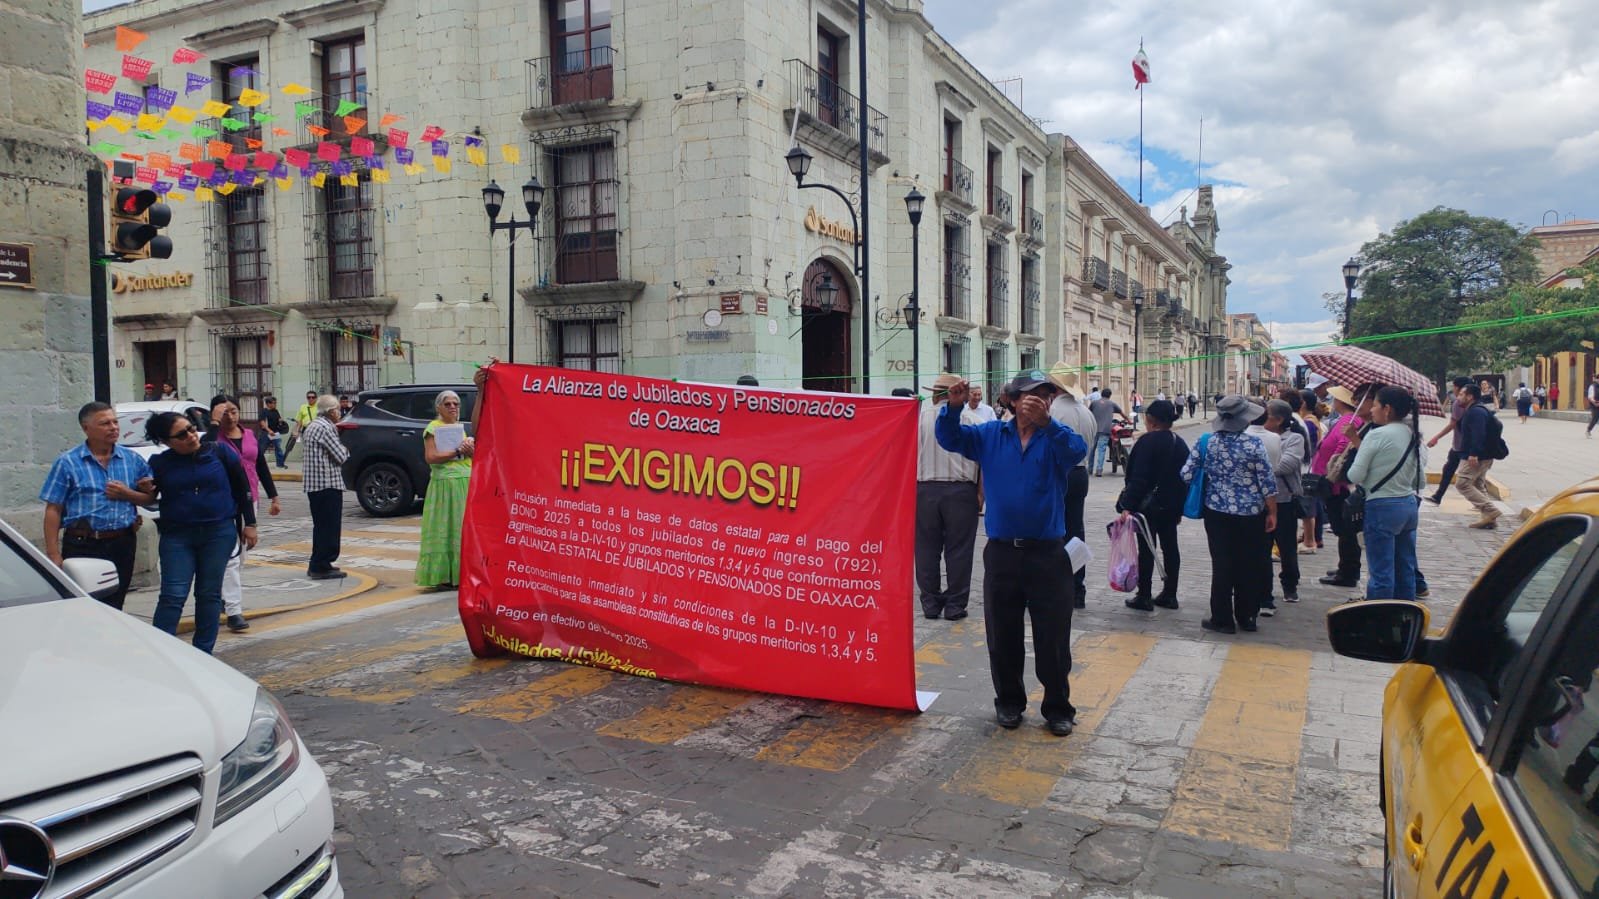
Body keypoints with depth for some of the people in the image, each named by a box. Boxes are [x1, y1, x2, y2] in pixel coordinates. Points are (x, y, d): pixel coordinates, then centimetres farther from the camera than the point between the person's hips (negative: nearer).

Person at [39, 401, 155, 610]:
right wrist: (54, 555, -9)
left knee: (114, 607, 11)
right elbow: (53, 511, -3)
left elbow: (150, 498, 13)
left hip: (122, 545, 3)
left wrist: (127, 494, -9)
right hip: (82, 546, -3)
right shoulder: (67, 462, -1)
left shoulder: (133, 459, 8)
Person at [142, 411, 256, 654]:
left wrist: (249, 524, 6)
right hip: (177, 536, 0)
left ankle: (203, 653, 17)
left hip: (219, 533, 0)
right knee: (173, 596, -6)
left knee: (209, 594, 7)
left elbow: (242, 488, 6)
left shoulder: (219, 453, 0)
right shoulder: (159, 464, 1)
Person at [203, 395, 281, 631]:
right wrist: (214, 423, -22)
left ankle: (225, 597, 32)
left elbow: (262, 467, 15)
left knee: (241, 554, 15)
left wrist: (274, 497, 15)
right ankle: (234, 611, -13)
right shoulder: (213, 437, -5)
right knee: (231, 556, -12)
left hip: (249, 500, 6)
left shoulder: (250, 436, 10)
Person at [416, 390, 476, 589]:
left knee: (464, 527, 5)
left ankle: (460, 572, 9)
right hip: (445, 483, -7)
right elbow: (431, 457, -14)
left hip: (467, 483, 7)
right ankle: (443, 575, -4)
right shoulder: (433, 428, -2)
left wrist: (470, 450, 1)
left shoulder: (459, 427, 19)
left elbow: (472, 457, 23)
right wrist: (458, 451, -14)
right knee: (446, 528, -7)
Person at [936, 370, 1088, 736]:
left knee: (1053, 637, 6)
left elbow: (1077, 450, -24)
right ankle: (1008, 701, 29)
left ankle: (1058, 708, 22)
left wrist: (1045, 423, -43)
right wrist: (953, 407, -24)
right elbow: (949, 437, -3)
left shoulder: (1056, 438, -2)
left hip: (1048, 554, -2)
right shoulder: (990, 435, 5)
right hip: (1002, 552, 2)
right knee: (1003, 636, 12)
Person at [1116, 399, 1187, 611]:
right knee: (1169, 547, 12)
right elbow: (1184, 476, 13)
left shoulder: (1147, 442, -15)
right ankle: (1169, 595, 19)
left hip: (1149, 505, -7)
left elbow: (1138, 478, -21)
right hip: (1172, 505, 7)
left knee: (1146, 549, -2)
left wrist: (1128, 506, -22)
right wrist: (1180, 508, 19)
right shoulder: (1180, 443, 9)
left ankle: (1144, 597, 2)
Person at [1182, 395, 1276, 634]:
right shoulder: (1254, 444, -12)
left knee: (1222, 565, 7)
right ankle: (1246, 617, 23)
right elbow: (1267, 482, -9)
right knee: (1248, 565, 12)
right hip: (1250, 515, -1)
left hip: (1217, 513, 1)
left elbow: (1187, 474, -5)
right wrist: (1272, 513, 2)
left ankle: (1222, 619, 12)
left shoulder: (1206, 442, -6)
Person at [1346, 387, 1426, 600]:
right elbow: (1421, 480, 12)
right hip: (1409, 504, 7)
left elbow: (1355, 476, -14)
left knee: (1381, 574, -2)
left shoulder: (1376, 435, -14)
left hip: (1382, 507, -7)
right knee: (1406, 570, 15)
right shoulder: (1414, 436, 7)